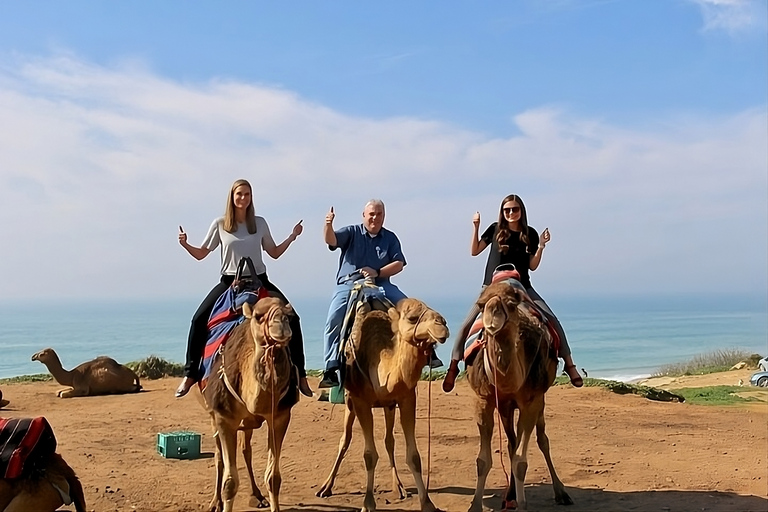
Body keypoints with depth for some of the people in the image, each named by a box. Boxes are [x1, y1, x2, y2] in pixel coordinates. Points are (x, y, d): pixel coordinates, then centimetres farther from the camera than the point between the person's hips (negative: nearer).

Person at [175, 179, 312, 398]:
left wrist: (292, 236, 3)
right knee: (199, 320, -19)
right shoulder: (220, 224, 1)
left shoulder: (260, 223, 6)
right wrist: (185, 245, -10)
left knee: (292, 318, -11)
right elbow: (201, 254, 8)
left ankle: (299, 375, -1)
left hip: (259, 281, 1)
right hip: (229, 282, -1)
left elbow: (274, 253, 14)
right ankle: (190, 374, -7)